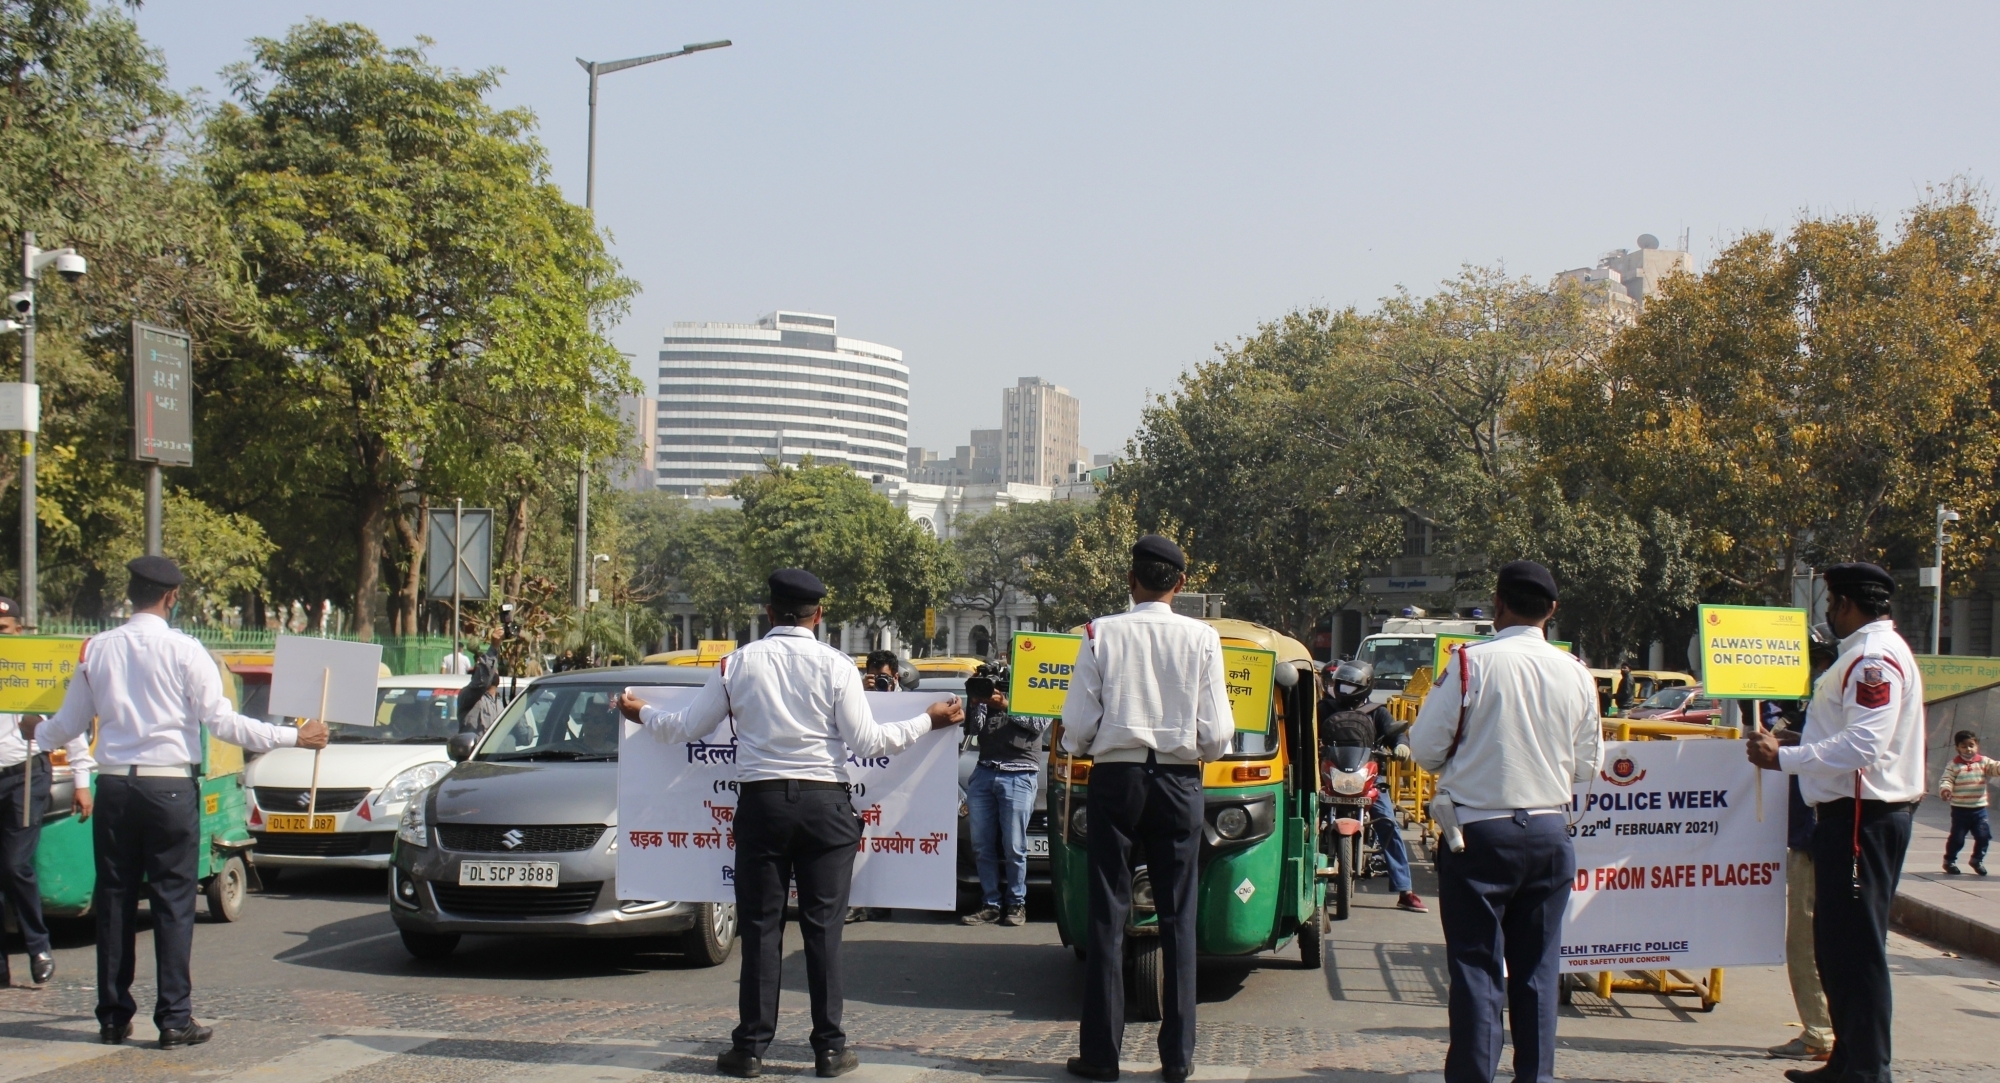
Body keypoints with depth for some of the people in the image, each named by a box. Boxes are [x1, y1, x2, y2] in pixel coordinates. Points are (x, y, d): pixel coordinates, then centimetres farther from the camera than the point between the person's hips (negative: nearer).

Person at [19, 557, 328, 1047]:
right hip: (170, 787, -3)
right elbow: (221, 721, -10)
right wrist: (292, 737, -5)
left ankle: (113, 1017, 15)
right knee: (173, 902, 1)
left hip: (113, 786, 4)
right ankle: (174, 1019, 0)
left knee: (114, 900, 10)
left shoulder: (98, 649, 5)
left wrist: (36, 732, 35)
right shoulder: (185, 651, -7)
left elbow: (70, 724, 13)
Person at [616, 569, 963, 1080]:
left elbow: (687, 726, 8)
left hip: (761, 802, 1)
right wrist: (928, 722, 7)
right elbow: (866, 740, -5)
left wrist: (641, 712, 27)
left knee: (760, 926, 5)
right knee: (823, 925, 4)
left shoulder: (739, 663, 2)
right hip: (824, 804, -1)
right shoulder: (835, 665, -3)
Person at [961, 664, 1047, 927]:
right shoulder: (989, 686, 20)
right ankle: (990, 904, 6)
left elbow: (1039, 723, -5)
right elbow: (973, 728, 13)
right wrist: (975, 700, -1)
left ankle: (1016, 904, 4)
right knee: (982, 846, 1)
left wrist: (1006, 705, -12)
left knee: (1013, 847, -6)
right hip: (985, 771, 4)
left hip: (1019, 774, -4)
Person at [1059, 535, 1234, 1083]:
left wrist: (1081, 748, 16)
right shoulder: (1201, 639, -3)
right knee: (1178, 919, 6)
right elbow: (1217, 734, -4)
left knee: (1107, 916, 4)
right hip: (1178, 785, 1)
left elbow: (1077, 726, -5)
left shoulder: (1102, 633, -5)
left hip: (1115, 780, -1)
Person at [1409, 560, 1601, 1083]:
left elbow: (1425, 748, -8)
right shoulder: (1577, 673, 0)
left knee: (1476, 963, 1)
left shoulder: (1472, 662, -12)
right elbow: (1586, 764, 9)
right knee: (1537, 966, 11)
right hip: (1549, 832, 4)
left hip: (1479, 830, -4)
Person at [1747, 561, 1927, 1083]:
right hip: (1850, 814, 11)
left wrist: (1782, 758, -23)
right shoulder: (1866, 654, 19)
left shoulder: (1876, 657, -16)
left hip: (1863, 819, -11)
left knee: (1857, 948, -7)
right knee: (1836, 946, 16)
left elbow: (1860, 746, -26)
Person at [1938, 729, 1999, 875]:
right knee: (1957, 837, 3)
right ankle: (1949, 861, 22)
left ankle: (1978, 860, 26)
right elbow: (1946, 780, -9)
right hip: (1960, 809, -3)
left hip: (1979, 808, 3)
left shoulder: (1983, 762, 4)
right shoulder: (1953, 765, -4)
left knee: (1983, 836, 3)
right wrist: (1945, 789, -30)